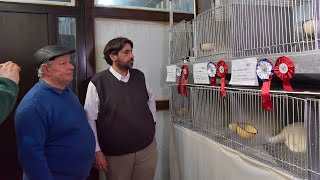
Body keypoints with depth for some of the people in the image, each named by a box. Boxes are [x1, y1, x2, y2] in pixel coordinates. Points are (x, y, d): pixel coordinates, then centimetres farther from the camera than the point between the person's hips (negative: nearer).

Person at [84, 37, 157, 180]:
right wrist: (97, 151, -7)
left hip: (148, 148, 4)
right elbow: (90, 119, -9)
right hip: (116, 154, -4)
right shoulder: (98, 82, -12)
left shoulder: (139, 76, 2)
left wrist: (152, 122, 14)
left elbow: (150, 99, 19)